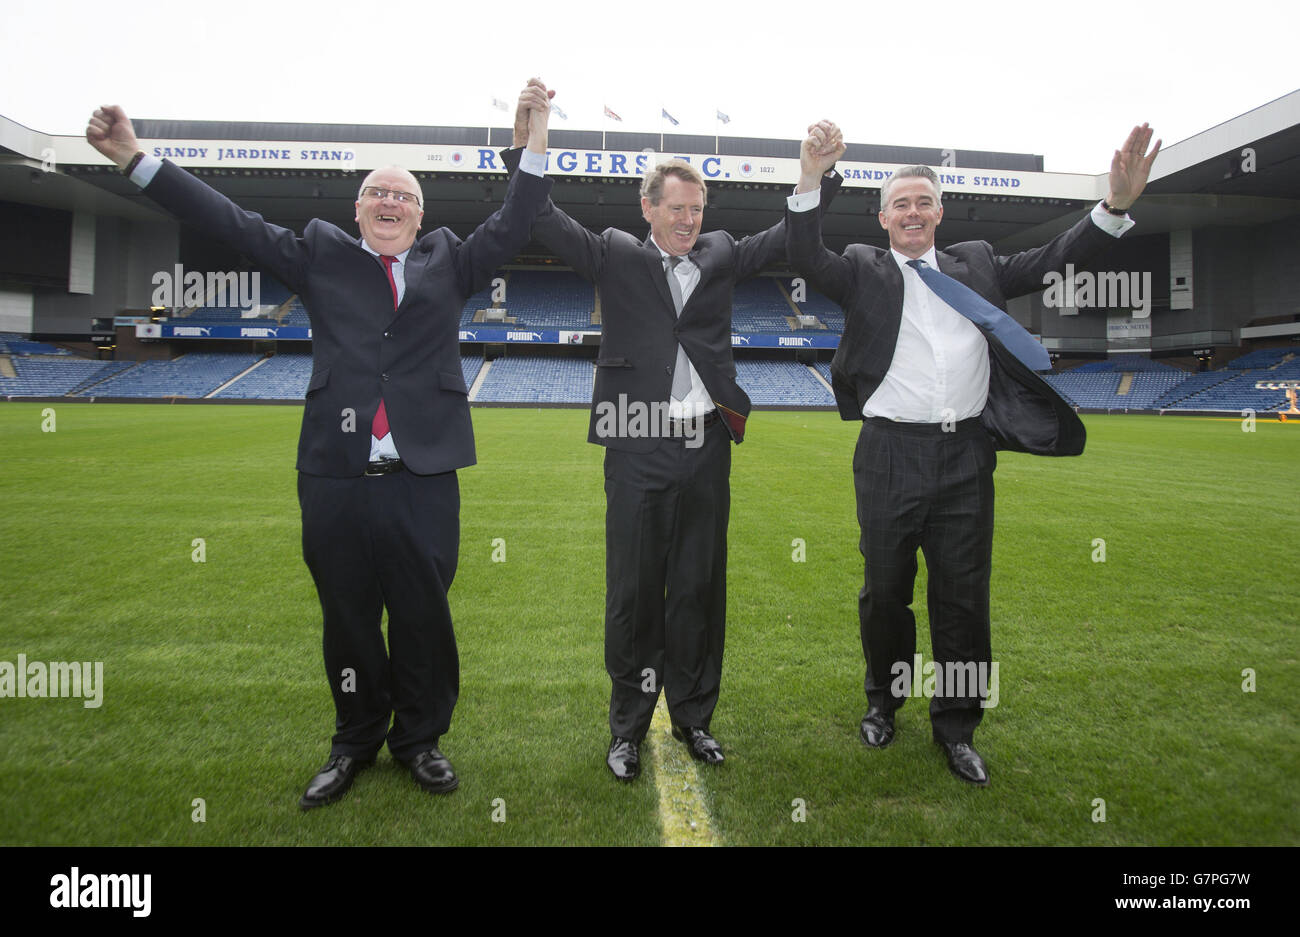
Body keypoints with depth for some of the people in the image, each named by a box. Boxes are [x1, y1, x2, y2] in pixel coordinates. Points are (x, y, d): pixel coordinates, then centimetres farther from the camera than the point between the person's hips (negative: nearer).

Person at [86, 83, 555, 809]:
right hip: (336, 478, 1)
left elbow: (514, 225, 8)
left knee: (424, 617, 7)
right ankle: (356, 743, 31)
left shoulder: (449, 262, 14)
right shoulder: (319, 254, 14)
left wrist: (536, 137, 0)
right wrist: (136, 158, 6)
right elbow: (232, 223, 11)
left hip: (424, 482, 0)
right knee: (348, 620, 11)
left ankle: (420, 738, 28)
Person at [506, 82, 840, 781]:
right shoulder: (616, 256, 6)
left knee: (700, 588, 11)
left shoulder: (721, 255, 14)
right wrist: (525, 145, -16)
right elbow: (548, 223, -2)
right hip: (638, 449, -3)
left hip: (706, 447, 3)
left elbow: (789, 235, 11)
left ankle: (693, 716, 27)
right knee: (633, 592, 4)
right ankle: (627, 728, 20)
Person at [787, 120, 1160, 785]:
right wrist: (811, 179, -26)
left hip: (966, 456, 3)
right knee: (885, 591, 10)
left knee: (964, 596, 8)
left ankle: (956, 727, 24)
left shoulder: (975, 264, 15)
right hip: (891, 456, -2)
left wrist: (1117, 204, -5)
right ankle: (883, 700, 33)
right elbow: (808, 259, -11)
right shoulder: (863, 270, 6)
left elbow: (1052, 261, 10)